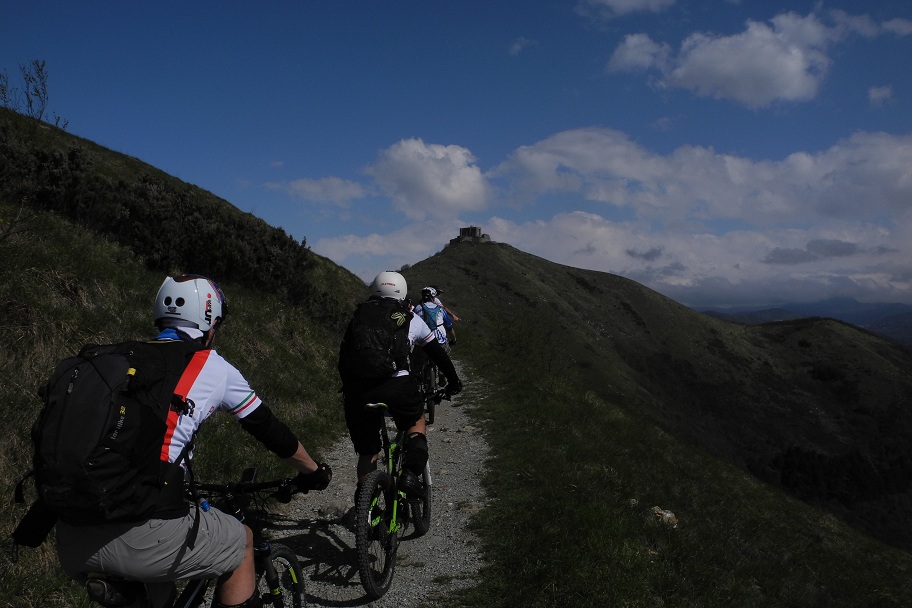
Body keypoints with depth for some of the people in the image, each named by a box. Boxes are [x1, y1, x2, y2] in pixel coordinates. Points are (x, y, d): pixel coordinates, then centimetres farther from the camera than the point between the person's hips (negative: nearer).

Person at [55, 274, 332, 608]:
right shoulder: (213, 367, 7)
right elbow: (267, 428, 17)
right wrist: (313, 470, 35)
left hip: (71, 543, 6)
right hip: (143, 538, -5)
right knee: (242, 541, 23)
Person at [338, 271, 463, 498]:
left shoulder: (358, 319, 23)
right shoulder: (410, 319, 19)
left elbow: (343, 360, 25)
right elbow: (437, 352, 27)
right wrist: (454, 380, 40)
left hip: (359, 391, 2)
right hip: (396, 385, -2)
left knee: (366, 451, 18)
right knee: (416, 422, 27)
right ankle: (411, 475, 7)